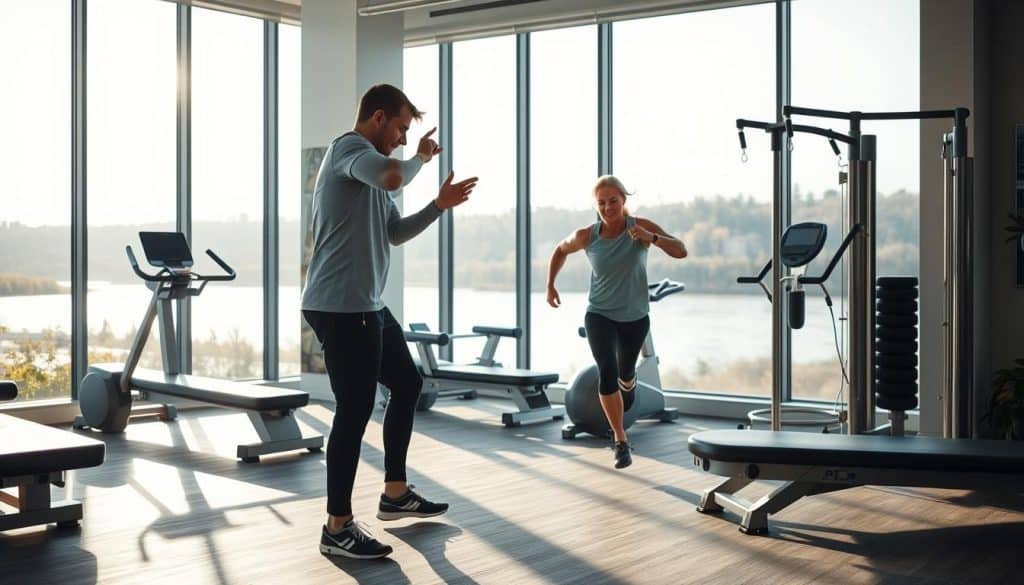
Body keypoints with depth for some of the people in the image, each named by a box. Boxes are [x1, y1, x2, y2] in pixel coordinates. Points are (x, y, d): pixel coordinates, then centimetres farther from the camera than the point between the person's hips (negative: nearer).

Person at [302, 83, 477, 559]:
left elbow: (394, 233, 25)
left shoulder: (367, 161, 22)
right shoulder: (349, 148, -10)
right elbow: (393, 176, -32)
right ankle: (337, 529, 1)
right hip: (340, 306, -11)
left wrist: (439, 205, 15)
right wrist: (421, 157, -11)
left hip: (366, 305, 11)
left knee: (407, 384, 20)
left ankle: (395, 494, 30)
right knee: (355, 409, -8)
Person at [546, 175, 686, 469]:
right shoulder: (587, 236, -15)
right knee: (607, 371, -23)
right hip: (600, 315, -1)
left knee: (625, 372, 22)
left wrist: (651, 237, -43)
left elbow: (681, 251, -28)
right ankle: (621, 441, -11)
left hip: (635, 316, 1)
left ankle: (628, 383, 62)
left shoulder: (641, 226, -18)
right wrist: (550, 285, 5)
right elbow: (560, 250, 7)